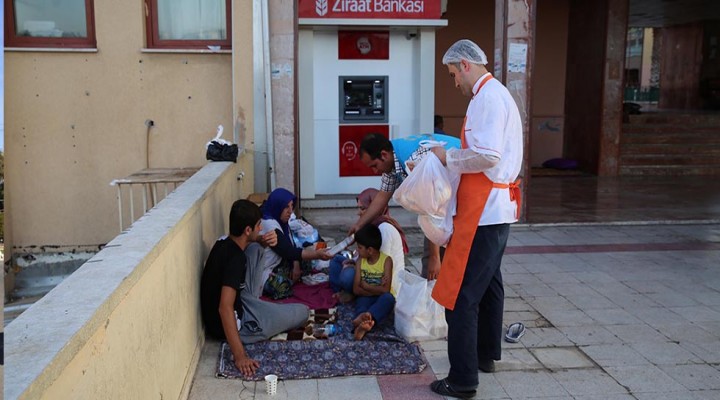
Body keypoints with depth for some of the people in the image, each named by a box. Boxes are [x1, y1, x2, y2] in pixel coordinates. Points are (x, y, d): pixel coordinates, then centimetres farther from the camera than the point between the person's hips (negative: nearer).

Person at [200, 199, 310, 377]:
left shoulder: (225, 242, -4)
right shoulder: (236, 259, -31)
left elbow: (249, 241, 20)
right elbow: (225, 308, -37)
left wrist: (263, 239, -5)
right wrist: (240, 356, -38)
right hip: (231, 323, -8)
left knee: (255, 249, 10)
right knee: (302, 312, -1)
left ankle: (253, 302, 14)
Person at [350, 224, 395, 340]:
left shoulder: (386, 260, -8)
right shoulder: (360, 261, 2)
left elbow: (385, 290, -16)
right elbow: (356, 289, -4)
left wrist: (365, 286, -9)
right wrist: (376, 290, -15)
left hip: (380, 299, -2)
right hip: (366, 297, 2)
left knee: (388, 298, -36)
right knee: (361, 301, -33)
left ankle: (365, 318, -60)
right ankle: (366, 322, -66)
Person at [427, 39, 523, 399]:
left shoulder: (487, 97, -15)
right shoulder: (496, 94, 18)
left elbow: (487, 154, -25)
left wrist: (448, 157, -12)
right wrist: (456, 155, 8)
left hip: (483, 210, -11)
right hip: (496, 207, 11)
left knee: (459, 294, -7)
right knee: (488, 283, 21)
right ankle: (486, 355, 37)